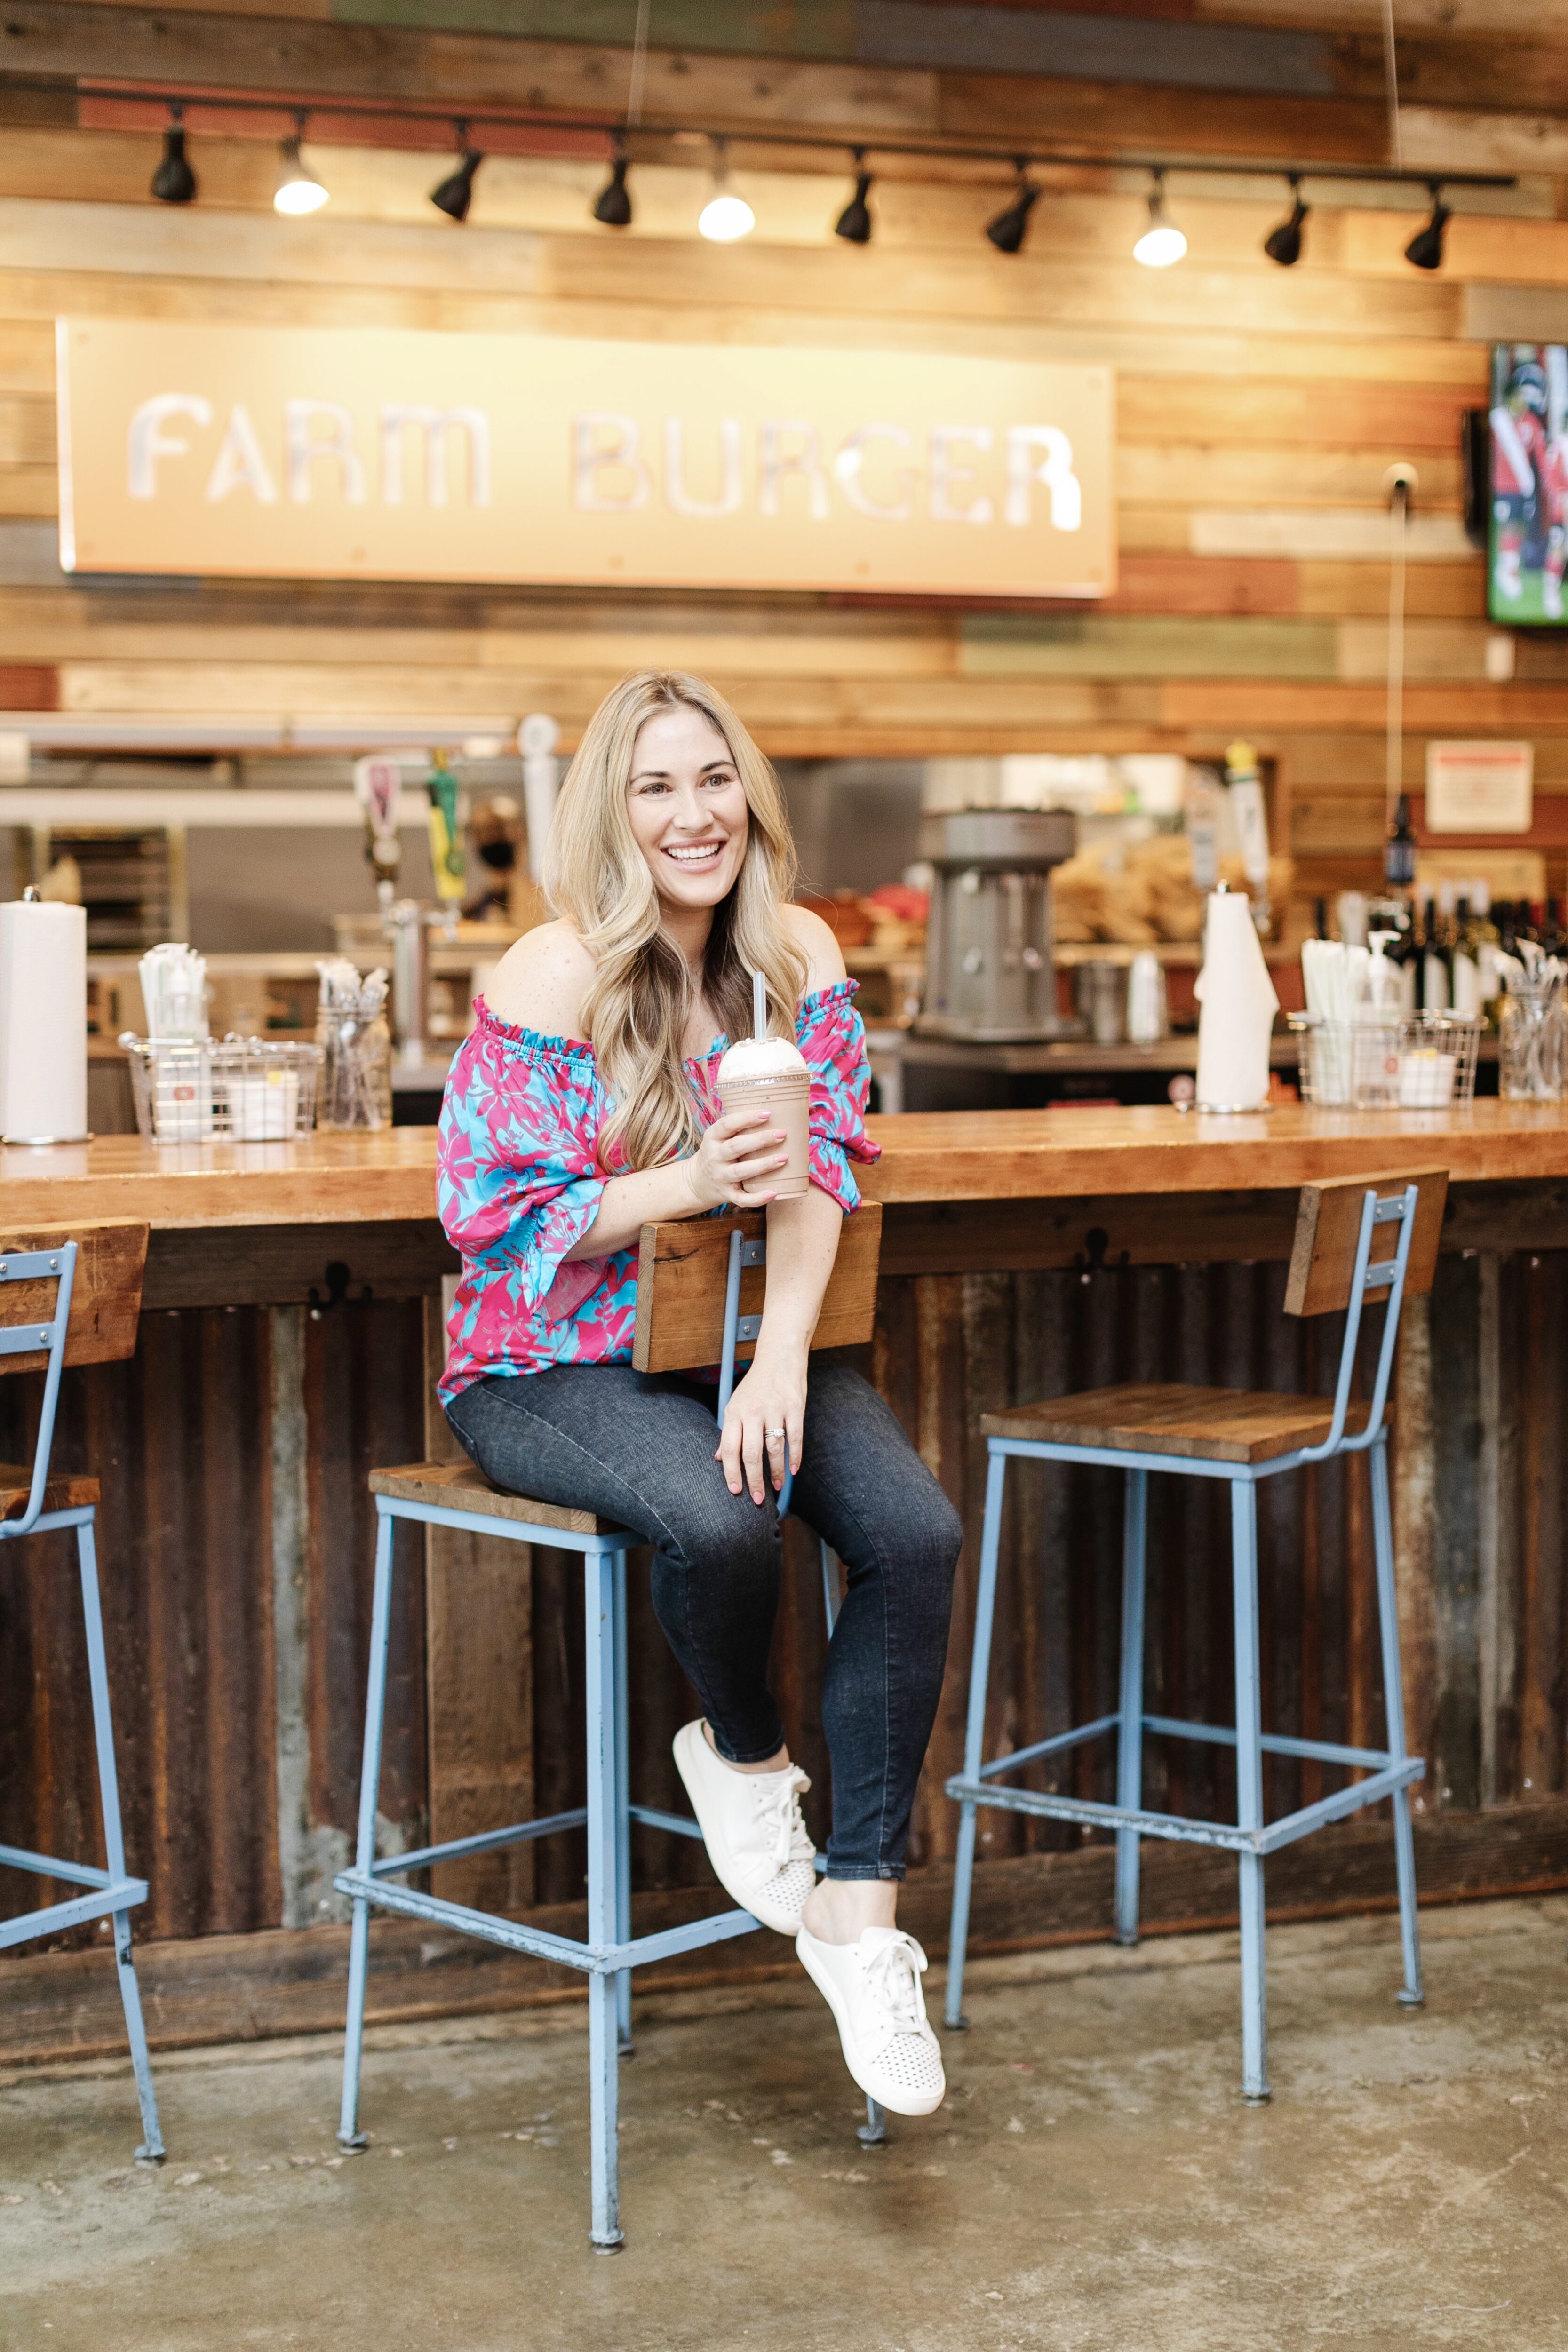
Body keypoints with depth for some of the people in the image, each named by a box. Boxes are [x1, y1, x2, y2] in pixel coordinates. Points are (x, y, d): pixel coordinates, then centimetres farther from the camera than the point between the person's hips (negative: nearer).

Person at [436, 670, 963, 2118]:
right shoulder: (553, 978, -11)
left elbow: (825, 1171, -4)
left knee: (917, 1534, -21)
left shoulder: (798, 959, 2)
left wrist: (782, 1358, -20)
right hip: (554, 1367, -4)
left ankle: (859, 1903, -11)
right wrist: (692, 1183, -27)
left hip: (745, 1344, 5)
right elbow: (493, 1213, -13)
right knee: (719, 1521, -35)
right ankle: (741, 1751, 0)